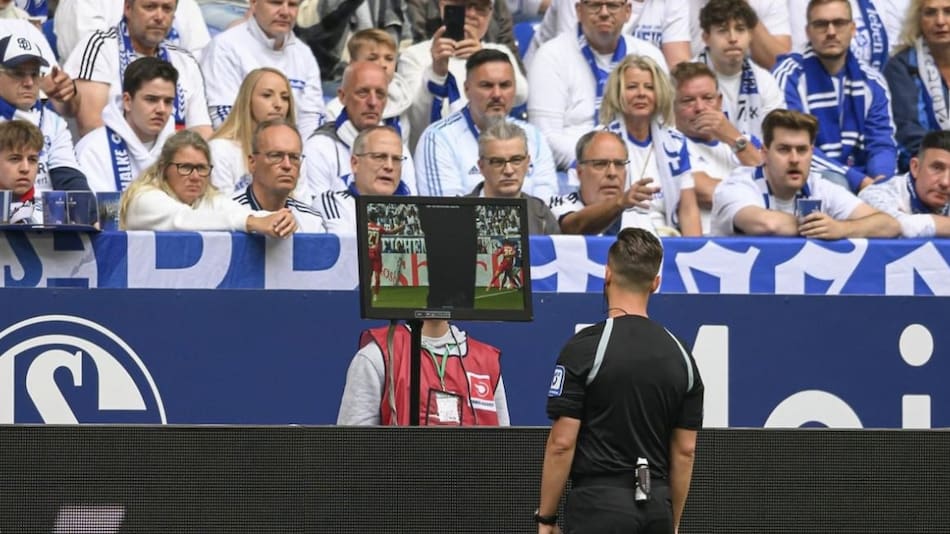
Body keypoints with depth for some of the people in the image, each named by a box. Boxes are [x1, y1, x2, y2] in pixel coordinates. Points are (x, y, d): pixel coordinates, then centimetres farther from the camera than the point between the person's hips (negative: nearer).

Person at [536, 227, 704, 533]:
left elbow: (562, 443, -10)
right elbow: (685, 451, 10)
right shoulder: (679, 355, 7)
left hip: (600, 507, -5)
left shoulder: (585, 348, -9)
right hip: (656, 509, 5)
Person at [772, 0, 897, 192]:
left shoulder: (871, 82, 10)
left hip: (866, 182, 5)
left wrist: (880, 181, -21)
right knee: (834, 182, -37)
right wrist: (860, 181, -23)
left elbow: (882, 145, 3)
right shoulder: (789, 77, -5)